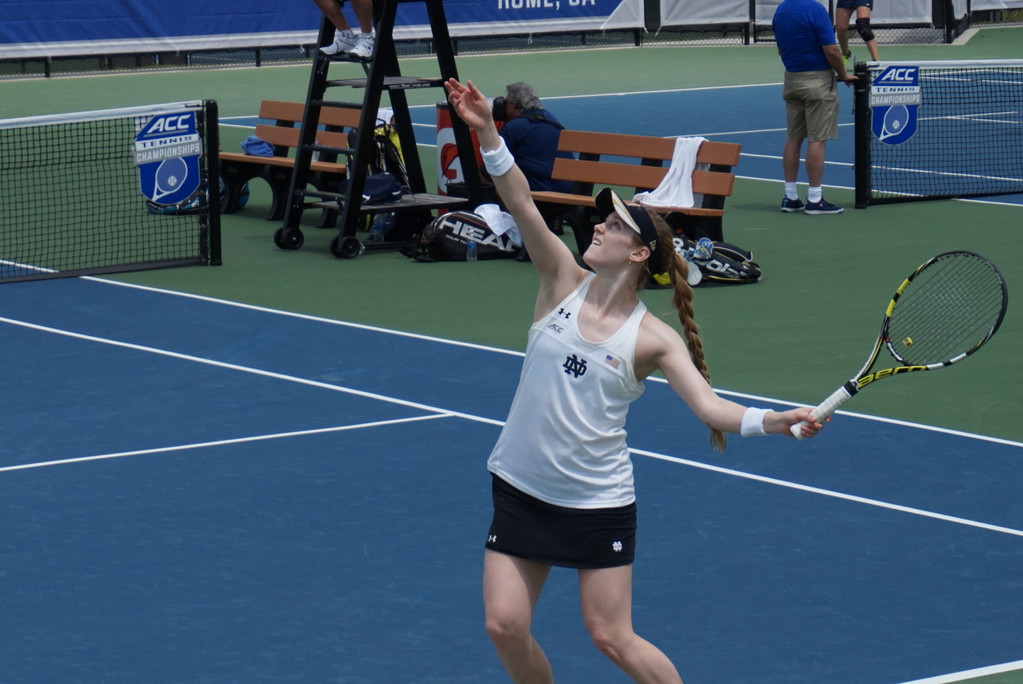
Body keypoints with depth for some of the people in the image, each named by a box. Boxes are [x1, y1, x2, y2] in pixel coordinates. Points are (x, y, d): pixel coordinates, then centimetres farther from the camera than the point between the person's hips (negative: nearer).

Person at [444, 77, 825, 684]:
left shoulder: (652, 338, -10)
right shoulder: (564, 284, -3)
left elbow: (710, 405, -17)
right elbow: (521, 203, -14)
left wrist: (774, 421, -35)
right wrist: (487, 131, -25)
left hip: (598, 501, -3)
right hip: (522, 489, 3)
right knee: (505, 626, -2)